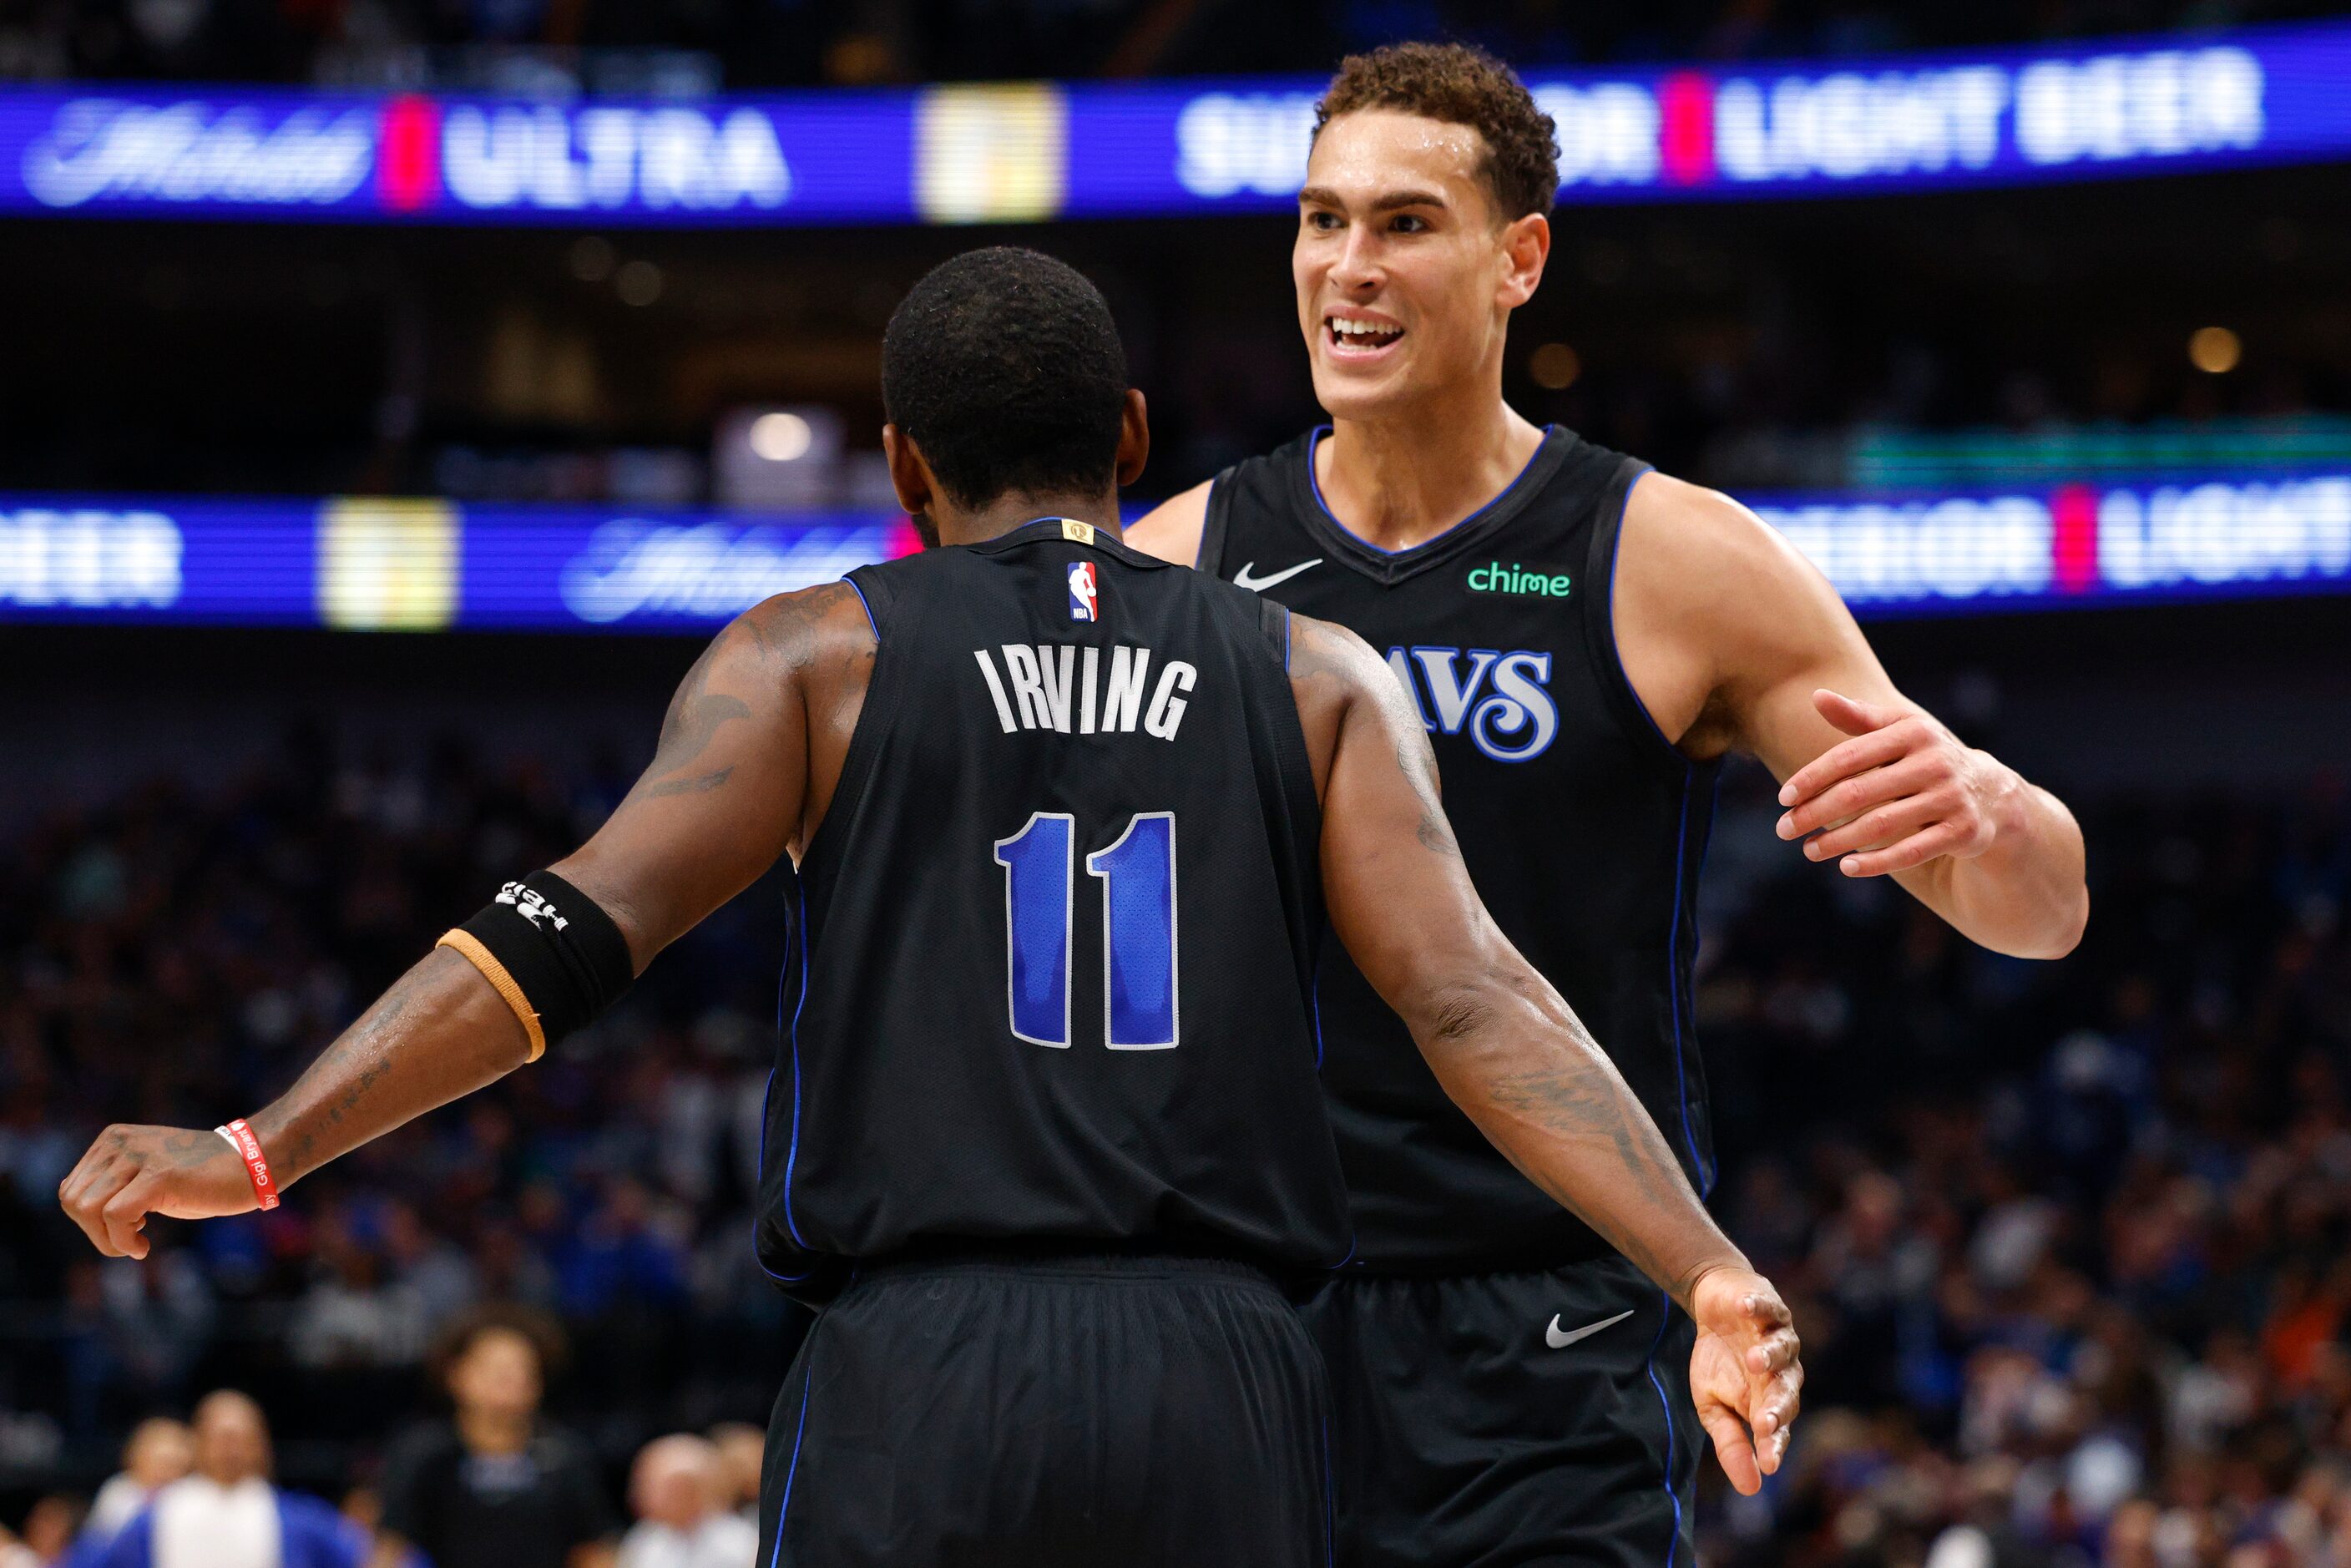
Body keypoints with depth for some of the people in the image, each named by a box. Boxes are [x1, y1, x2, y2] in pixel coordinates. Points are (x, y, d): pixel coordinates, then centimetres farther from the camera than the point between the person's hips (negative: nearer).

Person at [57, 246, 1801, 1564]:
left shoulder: (818, 655, 6)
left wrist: (256, 1153, -9)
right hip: (1223, 1379, 2)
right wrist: (1717, 1278, -8)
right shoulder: (1314, 678, 11)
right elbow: (1473, 1001, -2)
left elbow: (574, 934, -6)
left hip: (923, 1375, -2)